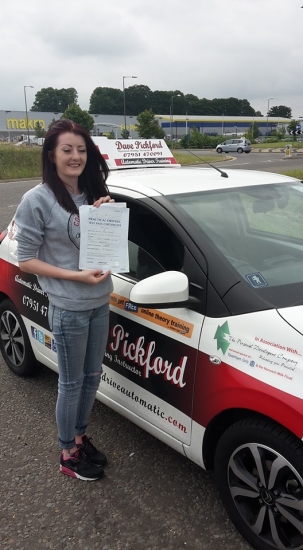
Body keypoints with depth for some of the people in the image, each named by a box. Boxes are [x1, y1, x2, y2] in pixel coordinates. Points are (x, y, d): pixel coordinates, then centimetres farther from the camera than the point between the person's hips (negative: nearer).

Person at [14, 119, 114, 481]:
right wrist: (76, 276, -21)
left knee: (92, 377, 18)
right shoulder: (38, 200, -14)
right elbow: (25, 260, -12)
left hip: (100, 303, 7)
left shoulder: (93, 194, 6)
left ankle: (80, 436, 39)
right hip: (68, 310, -6)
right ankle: (68, 455, 27)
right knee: (72, 383, 8)